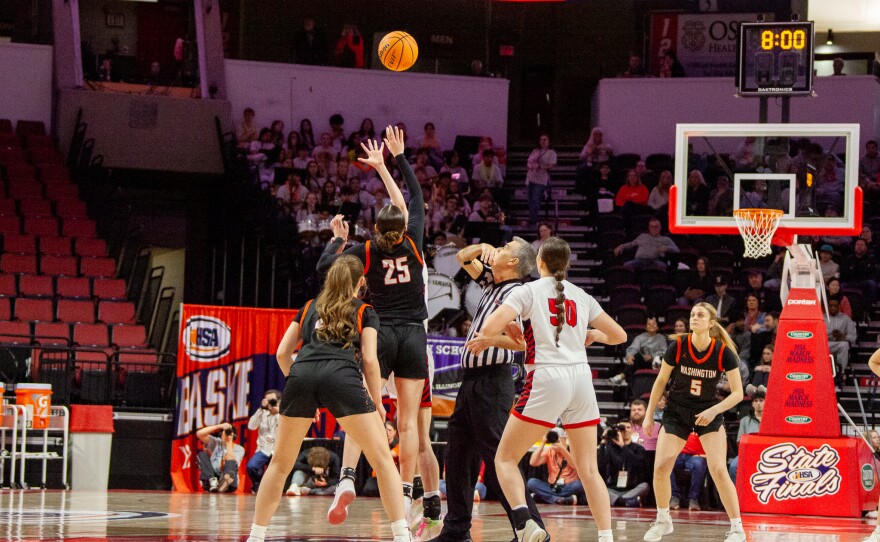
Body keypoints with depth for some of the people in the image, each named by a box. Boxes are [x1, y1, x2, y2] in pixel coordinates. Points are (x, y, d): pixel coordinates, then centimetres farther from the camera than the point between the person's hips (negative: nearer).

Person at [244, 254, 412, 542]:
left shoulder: (308, 308, 30)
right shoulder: (365, 312, 21)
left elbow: (282, 353, 23)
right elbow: (369, 359, 8)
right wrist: (377, 402, 17)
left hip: (301, 375, 3)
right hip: (342, 376, -3)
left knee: (280, 464, 17)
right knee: (382, 459, 4)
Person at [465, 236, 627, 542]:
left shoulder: (529, 290, 4)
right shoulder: (581, 296, 15)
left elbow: (492, 326, -9)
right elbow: (619, 335, 18)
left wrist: (481, 340, 12)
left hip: (547, 379, -4)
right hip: (581, 378, 4)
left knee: (505, 458, 4)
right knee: (588, 468, 9)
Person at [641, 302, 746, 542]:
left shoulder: (724, 352, -16)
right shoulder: (677, 347, -13)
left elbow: (737, 393, -11)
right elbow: (661, 381, 1)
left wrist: (713, 411, -25)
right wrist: (649, 415, 3)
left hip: (709, 414, -2)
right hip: (676, 412, 2)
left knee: (719, 470, -16)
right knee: (660, 468, -10)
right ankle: (663, 521, 14)